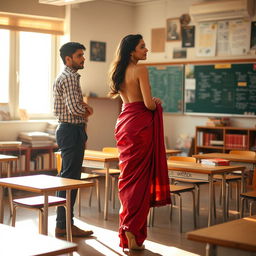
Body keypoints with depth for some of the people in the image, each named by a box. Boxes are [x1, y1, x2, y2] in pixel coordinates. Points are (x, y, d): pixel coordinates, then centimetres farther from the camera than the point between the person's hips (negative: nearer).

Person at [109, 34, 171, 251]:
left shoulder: (119, 71, 14)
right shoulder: (141, 70, -11)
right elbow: (149, 103, -16)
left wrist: (152, 103, 16)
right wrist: (157, 104, 5)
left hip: (124, 123, 8)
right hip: (140, 124, -8)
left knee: (128, 176, 13)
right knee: (140, 178, -3)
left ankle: (126, 230, 18)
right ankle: (133, 232, -1)